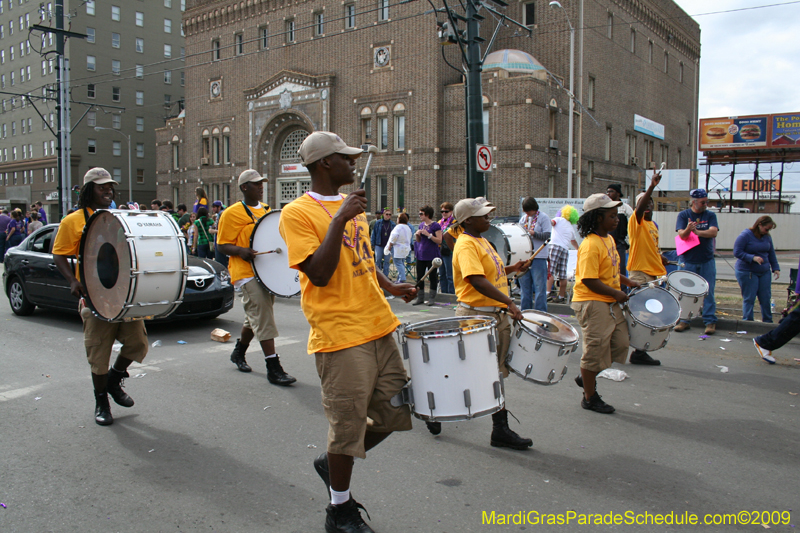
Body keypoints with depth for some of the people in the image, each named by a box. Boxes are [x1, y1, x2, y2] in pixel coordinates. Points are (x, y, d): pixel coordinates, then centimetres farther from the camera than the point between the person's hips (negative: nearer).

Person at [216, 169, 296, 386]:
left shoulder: (267, 210, 16)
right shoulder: (232, 213, -6)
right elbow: (222, 245, -7)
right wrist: (241, 251, -25)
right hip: (247, 272, -8)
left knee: (255, 317, 17)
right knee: (263, 318, -13)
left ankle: (239, 352, 40)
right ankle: (273, 367, -11)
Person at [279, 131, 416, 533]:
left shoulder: (351, 205, 15)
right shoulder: (298, 213, -9)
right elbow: (319, 274, -19)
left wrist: (391, 287, 7)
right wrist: (340, 219, -23)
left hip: (379, 327, 8)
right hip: (341, 336, -8)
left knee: (395, 413, 13)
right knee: (348, 424, 3)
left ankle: (332, 463, 35)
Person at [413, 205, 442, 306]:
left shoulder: (435, 226, -8)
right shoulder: (421, 225, 12)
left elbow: (439, 241, -13)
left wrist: (428, 234, -19)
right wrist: (417, 234, -2)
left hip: (431, 255, -6)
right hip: (421, 255, 6)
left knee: (432, 277, 1)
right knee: (420, 276, 8)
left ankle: (432, 298, 10)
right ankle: (420, 297, 16)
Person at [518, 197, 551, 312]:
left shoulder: (543, 217, -3)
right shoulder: (524, 218, 14)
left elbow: (547, 235, -11)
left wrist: (533, 233, -21)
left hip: (539, 257, -6)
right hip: (524, 257, 6)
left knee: (539, 287, -4)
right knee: (525, 285, 10)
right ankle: (525, 311, 18)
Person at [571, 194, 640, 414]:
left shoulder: (609, 239, 11)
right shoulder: (591, 245, -19)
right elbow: (589, 281, -24)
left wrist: (629, 283, 16)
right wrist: (616, 294, -17)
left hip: (610, 304, 10)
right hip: (592, 304, -10)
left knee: (620, 344, 13)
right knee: (596, 349, -1)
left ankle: (586, 377, 29)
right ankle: (590, 397, 15)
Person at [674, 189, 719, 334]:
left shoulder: (710, 215, 4)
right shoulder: (683, 215, 1)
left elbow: (713, 232, -12)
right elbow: (682, 235, -12)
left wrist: (697, 232, -26)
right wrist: (688, 229, -33)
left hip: (707, 261, 1)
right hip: (689, 261, 0)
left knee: (709, 292, 1)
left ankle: (710, 321, 7)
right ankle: (684, 320, 14)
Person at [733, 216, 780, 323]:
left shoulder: (767, 237, 6)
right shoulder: (745, 235, -12)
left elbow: (771, 254, 15)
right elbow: (737, 252, -15)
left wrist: (776, 268, 9)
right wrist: (753, 258, -25)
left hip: (764, 272, 6)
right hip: (747, 272, -6)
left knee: (766, 298, 8)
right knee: (749, 299, -2)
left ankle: (768, 322, 20)